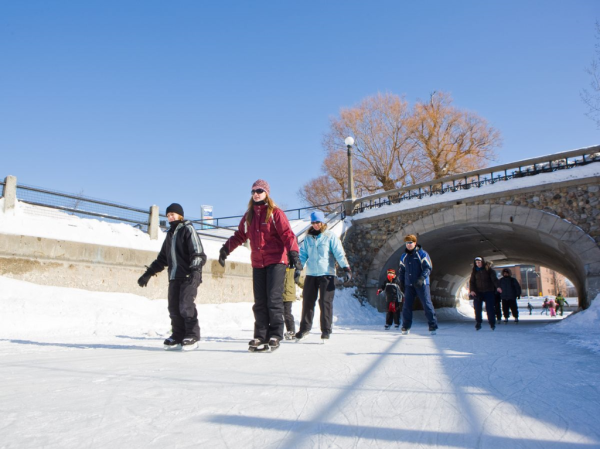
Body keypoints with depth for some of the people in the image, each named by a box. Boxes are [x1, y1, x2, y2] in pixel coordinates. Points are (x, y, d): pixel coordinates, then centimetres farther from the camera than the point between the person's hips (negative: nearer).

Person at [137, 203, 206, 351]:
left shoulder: (188, 229, -1)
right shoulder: (170, 233, 21)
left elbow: (198, 253, -12)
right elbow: (162, 258, 27)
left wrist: (195, 269, -26)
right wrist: (148, 273, 23)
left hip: (189, 276, -7)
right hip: (174, 277, 7)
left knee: (186, 305, -15)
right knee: (174, 307, 2)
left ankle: (192, 336, -6)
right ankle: (178, 336, 12)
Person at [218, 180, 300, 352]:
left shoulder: (275, 213, -4)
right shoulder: (248, 216, 15)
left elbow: (287, 234, -12)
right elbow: (240, 235, 21)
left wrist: (293, 254, -24)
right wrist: (226, 249, 11)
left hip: (276, 262, -6)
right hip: (258, 263, 6)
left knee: (274, 299, -7)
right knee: (259, 302, 6)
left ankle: (275, 336, 3)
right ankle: (260, 336, 12)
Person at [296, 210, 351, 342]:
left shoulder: (330, 236, 1)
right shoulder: (308, 237, 12)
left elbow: (340, 254, -3)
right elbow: (303, 254, 14)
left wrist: (346, 269, -12)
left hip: (327, 274, -3)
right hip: (311, 274, 3)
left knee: (325, 302, -3)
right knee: (307, 301, 4)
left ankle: (326, 330, 7)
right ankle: (304, 328, 16)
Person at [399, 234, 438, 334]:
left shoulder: (422, 254, -2)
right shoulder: (403, 257, 14)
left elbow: (428, 268, -8)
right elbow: (402, 271, 23)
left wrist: (421, 278, -21)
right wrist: (401, 282, 14)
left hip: (422, 284, -4)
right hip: (409, 285, 5)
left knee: (427, 304, -4)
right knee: (407, 305, 2)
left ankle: (433, 325, 5)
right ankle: (406, 327, 11)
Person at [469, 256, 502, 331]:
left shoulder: (489, 269, -3)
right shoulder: (474, 271, 6)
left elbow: (494, 278, -12)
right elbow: (471, 281, 3)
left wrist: (497, 286, -28)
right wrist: (472, 290, -12)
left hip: (488, 291, -2)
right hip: (478, 292, 2)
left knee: (489, 308, -2)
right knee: (477, 308, -5)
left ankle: (492, 323, 11)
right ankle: (478, 323, 4)